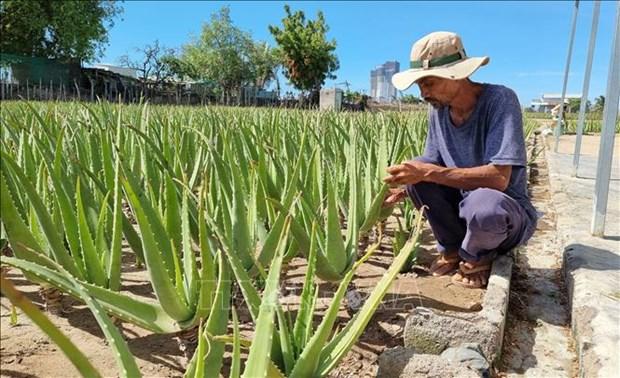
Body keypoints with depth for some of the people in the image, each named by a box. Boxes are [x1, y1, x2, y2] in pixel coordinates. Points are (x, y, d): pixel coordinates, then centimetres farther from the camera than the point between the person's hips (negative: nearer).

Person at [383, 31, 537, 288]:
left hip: (508, 212, -5)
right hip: (461, 203, 6)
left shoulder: (500, 100, -22)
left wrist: (429, 173, -33)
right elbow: (432, 166, 6)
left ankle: (477, 258, -2)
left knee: (483, 204, -39)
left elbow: (498, 178, -32)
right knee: (417, 170, -18)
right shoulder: (438, 109, -4)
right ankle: (452, 249, 2)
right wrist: (402, 191, -11)